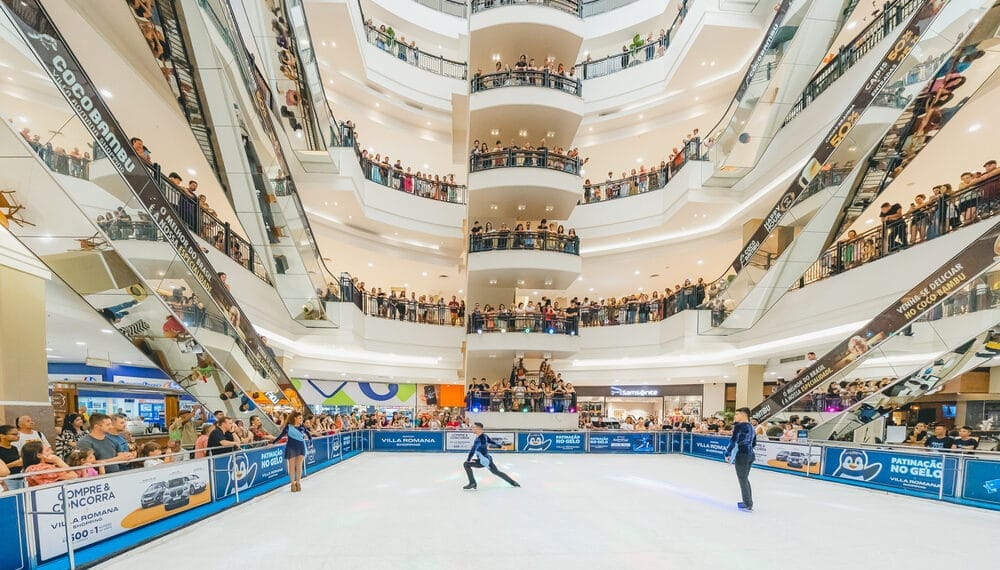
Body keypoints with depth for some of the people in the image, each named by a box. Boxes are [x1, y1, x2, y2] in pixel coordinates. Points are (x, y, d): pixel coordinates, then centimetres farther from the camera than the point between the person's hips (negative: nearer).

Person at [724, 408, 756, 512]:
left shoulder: (738, 426, -15)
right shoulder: (751, 427, 10)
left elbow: (733, 441, -17)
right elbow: (754, 443, 18)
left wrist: (728, 454, -10)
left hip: (741, 456, -8)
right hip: (750, 455, 8)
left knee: (742, 480, 3)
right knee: (745, 479, 20)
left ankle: (747, 505, 8)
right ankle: (749, 502, 29)